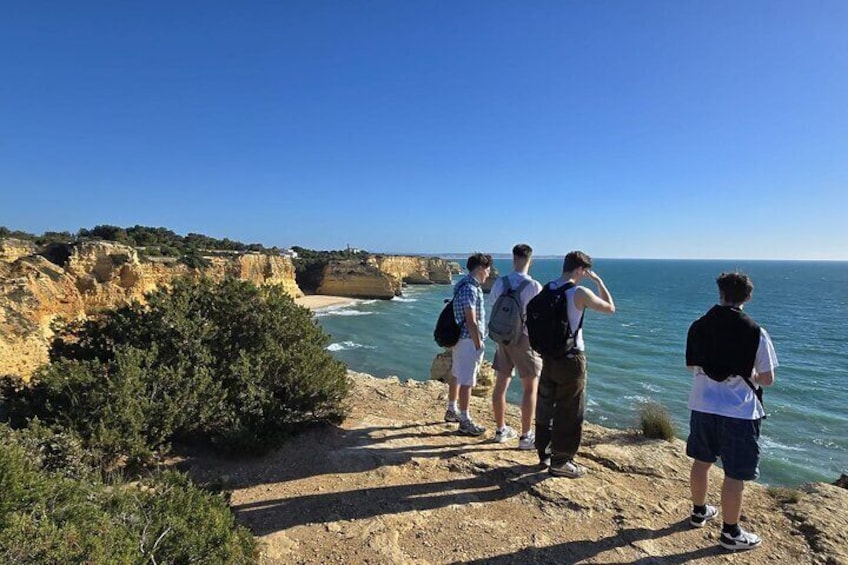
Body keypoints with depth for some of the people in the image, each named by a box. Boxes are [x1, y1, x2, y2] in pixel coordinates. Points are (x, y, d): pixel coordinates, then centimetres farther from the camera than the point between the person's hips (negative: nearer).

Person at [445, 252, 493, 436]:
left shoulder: (465, 284, 12)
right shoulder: (470, 289, -20)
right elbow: (471, 321, -23)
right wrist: (479, 345, -19)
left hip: (459, 338, 11)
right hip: (469, 340, -11)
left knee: (457, 376, 20)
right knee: (467, 381, -3)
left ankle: (452, 410, 35)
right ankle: (465, 422, 5)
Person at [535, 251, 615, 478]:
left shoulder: (547, 289, 3)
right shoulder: (580, 293, -15)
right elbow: (610, 308, -1)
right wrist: (598, 281, 7)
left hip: (548, 356, 7)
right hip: (571, 359, -7)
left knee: (546, 406, 16)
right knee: (569, 412, 6)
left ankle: (545, 454, 30)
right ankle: (560, 462, 15)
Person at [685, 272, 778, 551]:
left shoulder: (698, 326, -1)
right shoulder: (755, 332, -13)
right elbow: (767, 379, -7)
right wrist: (749, 374, 12)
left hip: (702, 406, 5)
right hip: (739, 412, -4)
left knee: (701, 462, 21)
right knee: (735, 475, 9)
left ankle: (699, 512, 39)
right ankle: (730, 533, 23)